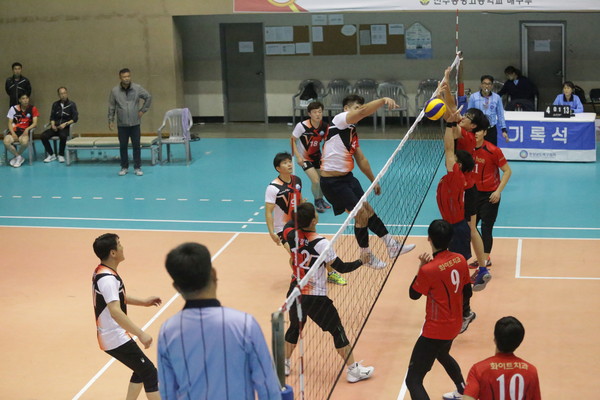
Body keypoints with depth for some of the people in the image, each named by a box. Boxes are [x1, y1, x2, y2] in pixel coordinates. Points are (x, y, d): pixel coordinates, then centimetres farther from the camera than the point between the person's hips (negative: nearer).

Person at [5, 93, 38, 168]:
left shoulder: (32, 109, 3)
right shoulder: (13, 108, 5)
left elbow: (35, 123, 1)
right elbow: (10, 123, 5)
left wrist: (27, 129, -18)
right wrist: (13, 133, -12)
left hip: (25, 131, -1)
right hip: (15, 131, 2)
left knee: (24, 142, -37)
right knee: (6, 141, -31)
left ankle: (17, 156, -3)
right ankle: (19, 157, -6)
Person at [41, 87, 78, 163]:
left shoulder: (71, 104, 3)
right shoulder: (55, 104, 14)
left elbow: (75, 118, -2)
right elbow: (52, 117, 14)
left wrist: (65, 124, -15)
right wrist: (53, 124, -7)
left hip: (66, 127, -4)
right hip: (56, 127, 4)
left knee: (63, 135, -38)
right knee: (44, 136, -24)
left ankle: (61, 155, -17)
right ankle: (51, 155, -7)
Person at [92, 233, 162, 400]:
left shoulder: (102, 272, 7)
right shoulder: (107, 279, -25)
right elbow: (115, 312, -36)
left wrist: (143, 301, 19)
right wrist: (141, 334, -41)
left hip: (112, 336, 10)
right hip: (116, 339, -10)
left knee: (141, 371, 20)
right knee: (150, 373, -6)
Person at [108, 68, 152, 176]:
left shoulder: (137, 88, -4)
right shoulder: (115, 91, -3)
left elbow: (148, 97, 8)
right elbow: (111, 107, 3)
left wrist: (143, 110, 3)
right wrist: (110, 120, 1)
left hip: (135, 123, 0)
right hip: (122, 124, 0)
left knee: (136, 146, 2)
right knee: (123, 146, 6)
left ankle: (137, 168, 10)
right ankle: (124, 167, 17)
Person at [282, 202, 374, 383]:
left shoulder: (292, 236, -9)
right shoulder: (321, 243, -22)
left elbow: (288, 226, 18)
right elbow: (341, 267, -15)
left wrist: (299, 214, 27)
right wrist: (361, 261, -3)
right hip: (315, 298, -5)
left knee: (294, 327, 27)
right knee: (338, 331, 8)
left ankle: (285, 364, 38)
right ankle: (353, 370, 15)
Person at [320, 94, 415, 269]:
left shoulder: (352, 132, 15)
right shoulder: (339, 120, -12)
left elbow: (361, 160, 23)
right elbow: (363, 111, -31)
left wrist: (374, 181, 25)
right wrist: (383, 100, -36)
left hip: (347, 177, 9)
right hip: (332, 181, -9)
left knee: (367, 210, 10)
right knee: (361, 215, -5)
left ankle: (392, 246, 19)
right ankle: (367, 257, 12)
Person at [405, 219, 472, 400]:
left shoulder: (428, 269, -26)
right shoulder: (460, 260, -7)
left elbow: (414, 294, -8)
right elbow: (467, 293, 6)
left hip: (435, 330, -8)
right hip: (455, 325, 8)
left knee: (413, 380, -5)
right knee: (443, 355, 40)